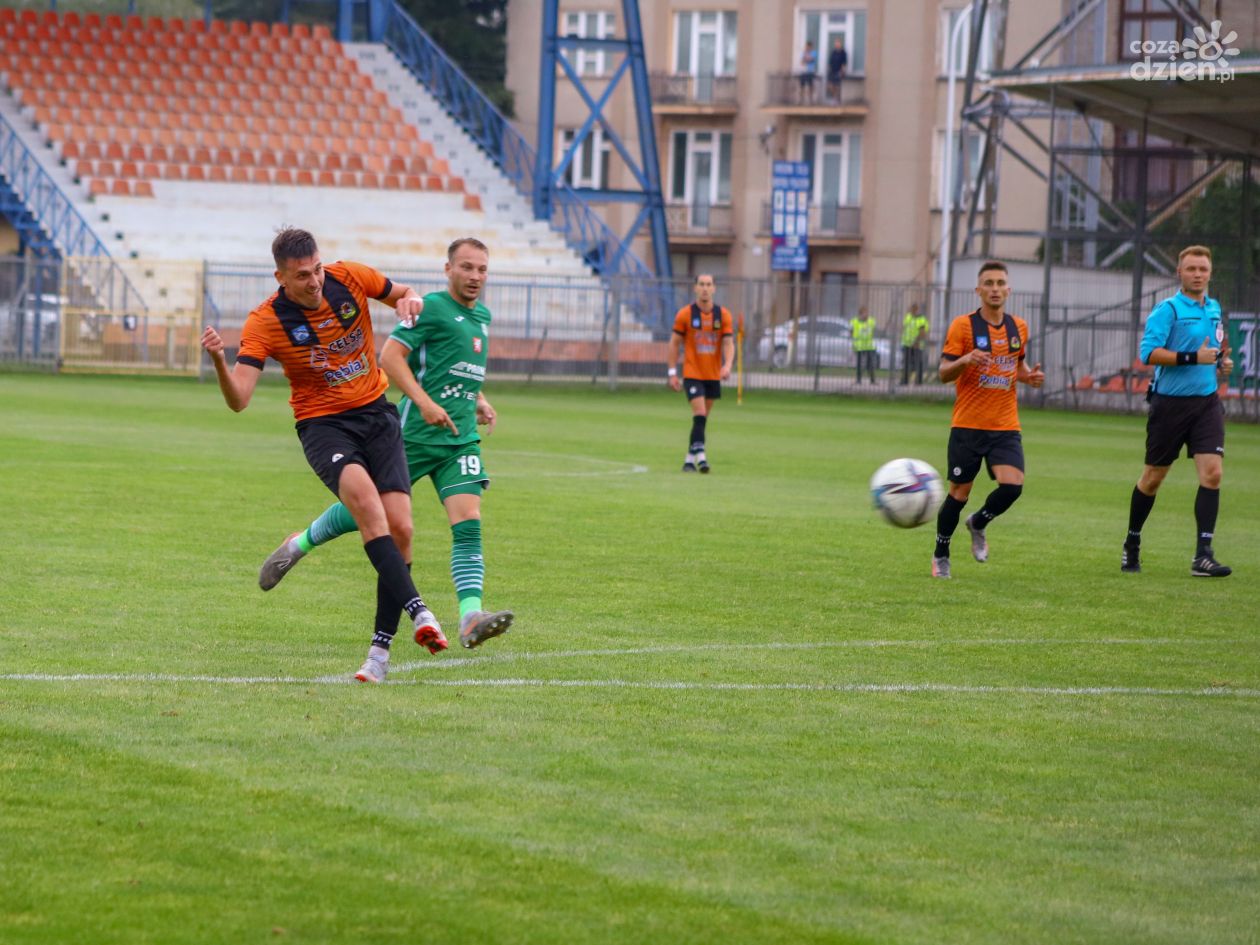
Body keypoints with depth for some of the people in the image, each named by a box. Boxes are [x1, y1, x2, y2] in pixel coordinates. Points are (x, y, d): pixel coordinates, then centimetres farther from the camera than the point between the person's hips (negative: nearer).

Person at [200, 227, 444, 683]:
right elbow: (238, 399, -19)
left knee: (399, 527, -11)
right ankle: (418, 611, -40)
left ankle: (381, 649, 0)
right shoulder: (264, 323, -13)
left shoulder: (349, 278, -5)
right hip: (323, 425, -3)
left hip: (376, 414, 3)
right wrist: (218, 360, -38)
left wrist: (410, 300, -10)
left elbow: (402, 294, 14)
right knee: (363, 495, -34)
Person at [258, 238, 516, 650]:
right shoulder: (431, 307, -8)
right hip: (415, 433, -6)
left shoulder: (482, 316, 17)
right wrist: (424, 403, -25)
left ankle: (471, 618, -22)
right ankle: (298, 545, 33)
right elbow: (390, 356, -16)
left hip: (461, 439, 6)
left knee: (468, 525, -12)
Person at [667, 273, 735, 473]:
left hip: (713, 375, 3)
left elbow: (728, 343, -1)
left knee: (702, 418, 8)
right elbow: (674, 343, 2)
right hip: (692, 374, -3)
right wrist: (672, 373, -2)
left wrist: (727, 365, -20)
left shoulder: (723, 315, 2)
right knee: (700, 414, -17)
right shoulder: (685, 314, -3)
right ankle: (700, 455, -20)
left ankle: (690, 459, 17)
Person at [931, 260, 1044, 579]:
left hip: (1006, 426, 3)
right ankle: (941, 555, 22)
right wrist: (965, 360, -27)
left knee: (1012, 484, -16)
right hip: (968, 425, -3)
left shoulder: (1019, 328, 8)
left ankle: (978, 524, 15)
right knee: (959, 492, 1)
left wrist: (1029, 376, 2)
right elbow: (944, 373, -6)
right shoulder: (963, 326, -6)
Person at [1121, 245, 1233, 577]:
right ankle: (1132, 545, 27)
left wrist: (1222, 361, 8)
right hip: (1170, 402, -4)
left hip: (1206, 401, 5)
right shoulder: (1167, 310, -9)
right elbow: (1149, 352, -21)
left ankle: (1203, 555, -12)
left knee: (1212, 472, -12)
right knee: (1153, 477, 7)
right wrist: (1193, 357, -26)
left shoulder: (1214, 309, 12)